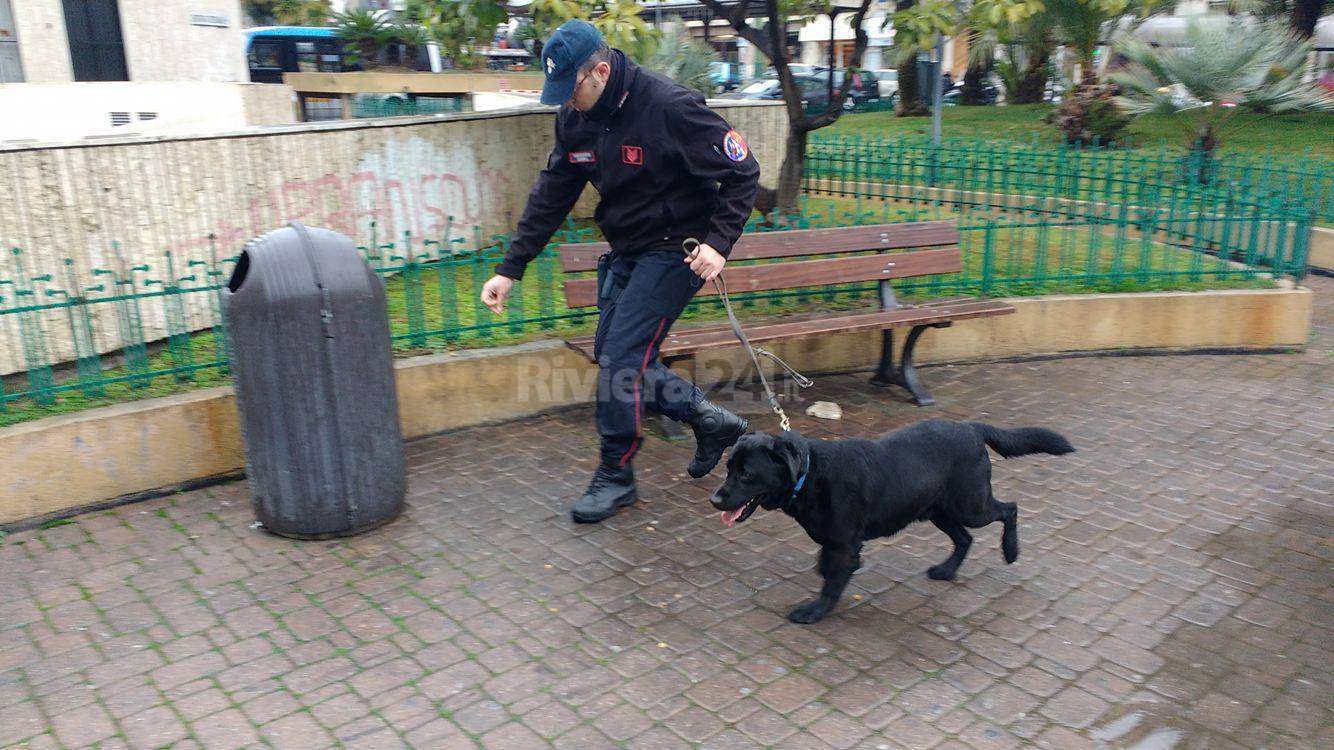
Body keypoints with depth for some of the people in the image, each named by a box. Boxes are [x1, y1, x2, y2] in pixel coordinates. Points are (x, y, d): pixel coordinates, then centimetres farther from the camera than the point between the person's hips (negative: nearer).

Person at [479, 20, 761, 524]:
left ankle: (615, 476, 6)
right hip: (626, 251, 8)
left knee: (622, 356, -12)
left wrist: (719, 242, -27)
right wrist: (510, 269, 2)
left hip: (673, 251, -8)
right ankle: (710, 420, 25)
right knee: (614, 355, 8)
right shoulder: (574, 119, 0)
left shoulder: (670, 107, -21)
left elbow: (742, 172, -16)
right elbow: (550, 197, 6)